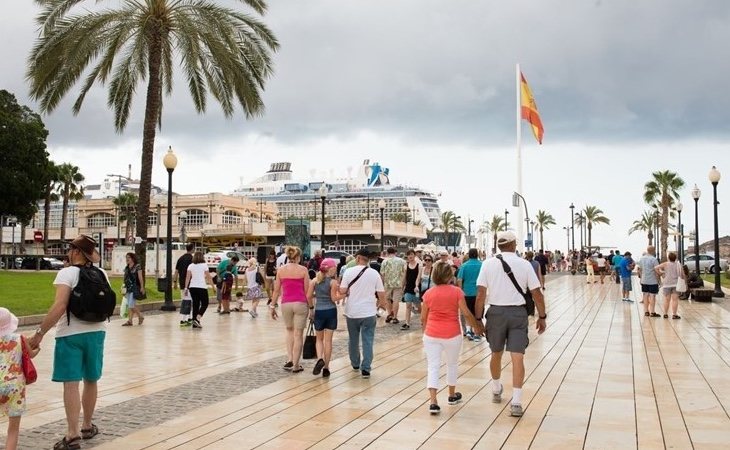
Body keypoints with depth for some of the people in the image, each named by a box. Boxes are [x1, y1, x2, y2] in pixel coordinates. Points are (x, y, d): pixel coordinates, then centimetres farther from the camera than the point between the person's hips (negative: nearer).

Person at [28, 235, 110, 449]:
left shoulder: (67, 273, -11)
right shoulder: (102, 274, 6)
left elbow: (59, 307, -21)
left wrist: (39, 333, -18)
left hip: (70, 334, -5)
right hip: (96, 332, 6)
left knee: (71, 383, -4)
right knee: (91, 380, 16)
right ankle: (87, 426, 30)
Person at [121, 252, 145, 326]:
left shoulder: (137, 267, -6)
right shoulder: (126, 268, 13)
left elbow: (140, 278, -8)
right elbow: (125, 278, 16)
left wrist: (142, 287, -12)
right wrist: (124, 288, 14)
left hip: (135, 288, -7)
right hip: (128, 288, 7)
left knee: (131, 305, -11)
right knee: (130, 305, 8)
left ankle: (140, 316, 7)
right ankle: (130, 320, 11)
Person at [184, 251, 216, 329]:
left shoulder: (191, 266, 8)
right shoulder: (204, 265, -1)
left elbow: (187, 277, 0)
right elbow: (209, 277, -3)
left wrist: (186, 288, 1)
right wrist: (213, 286, 3)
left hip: (192, 287, 4)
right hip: (202, 287, -4)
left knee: (195, 304, 11)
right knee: (205, 303, 7)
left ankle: (194, 323, 10)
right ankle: (197, 319, -12)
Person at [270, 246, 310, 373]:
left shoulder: (281, 270, 2)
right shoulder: (303, 270, -3)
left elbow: (276, 290, 4)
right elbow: (307, 291, -3)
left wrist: (273, 306, 11)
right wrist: (311, 307, 5)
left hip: (286, 304, 2)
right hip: (300, 304, -2)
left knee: (289, 330, 23)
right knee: (298, 334, 5)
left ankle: (289, 359, 10)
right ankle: (295, 365, 9)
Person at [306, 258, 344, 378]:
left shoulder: (314, 280, -1)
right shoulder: (333, 282, -9)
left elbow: (308, 296, -2)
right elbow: (334, 298, -11)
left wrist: (311, 305, 16)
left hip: (319, 311, 2)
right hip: (331, 311, -2)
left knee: (319, 339, 17)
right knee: (328, 340, 6)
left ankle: (320, 359, -9)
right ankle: (326, 367, 9)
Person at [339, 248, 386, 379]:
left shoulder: (349, 271, -7)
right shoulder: (374, 273, -4)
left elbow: (342, 291, -9)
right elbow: (381, 294, -1)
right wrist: (381, 303, 19)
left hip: (352, 312, 1)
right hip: (369, 312, -1)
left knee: (353, 339, 18)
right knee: (367, 341, 4)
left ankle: (355, 364, 32)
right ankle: (365, 368, -2)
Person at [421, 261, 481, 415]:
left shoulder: (429, 293, 0)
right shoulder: (456, 291, -6)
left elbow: (423, 318, 6)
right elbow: (466, 313, -7)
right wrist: (476, 327, 8)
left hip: (432, 335, 0)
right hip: (452, 334, 0)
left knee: (433, 366, 2)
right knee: (452, 364, 20)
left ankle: (433, 402, -11)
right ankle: (452, 395, 38)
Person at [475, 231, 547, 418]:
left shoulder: (488, 264, -3)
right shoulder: (524, 264, -3)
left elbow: (480, 295, -6)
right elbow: (537, 294, -2)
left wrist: (478, 319, 1)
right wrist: (542, 317, 8)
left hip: (496, 312, 1)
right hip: (518, 313, -1)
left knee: (496, 354, 19)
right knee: (517, 357, -1)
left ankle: (496, 390, 39)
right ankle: (516, 403, -7)